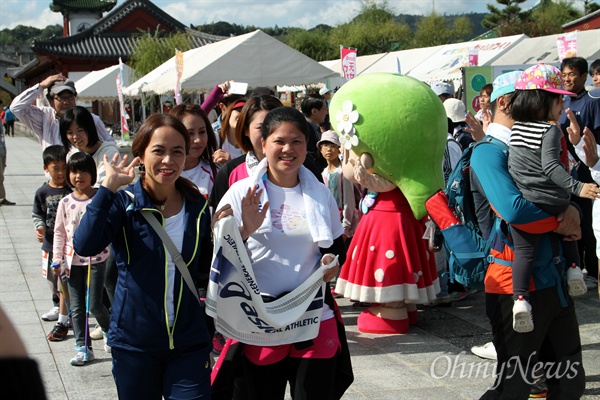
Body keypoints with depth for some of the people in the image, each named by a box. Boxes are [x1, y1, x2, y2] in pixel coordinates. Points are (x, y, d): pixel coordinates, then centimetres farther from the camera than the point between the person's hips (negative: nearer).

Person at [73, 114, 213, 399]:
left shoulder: (197, 207, 2)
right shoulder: (123, 202, -8)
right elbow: (85, 245, -26)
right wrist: (109, 186, -26)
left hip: (189, 341, 2)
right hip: (135, 343, -2)